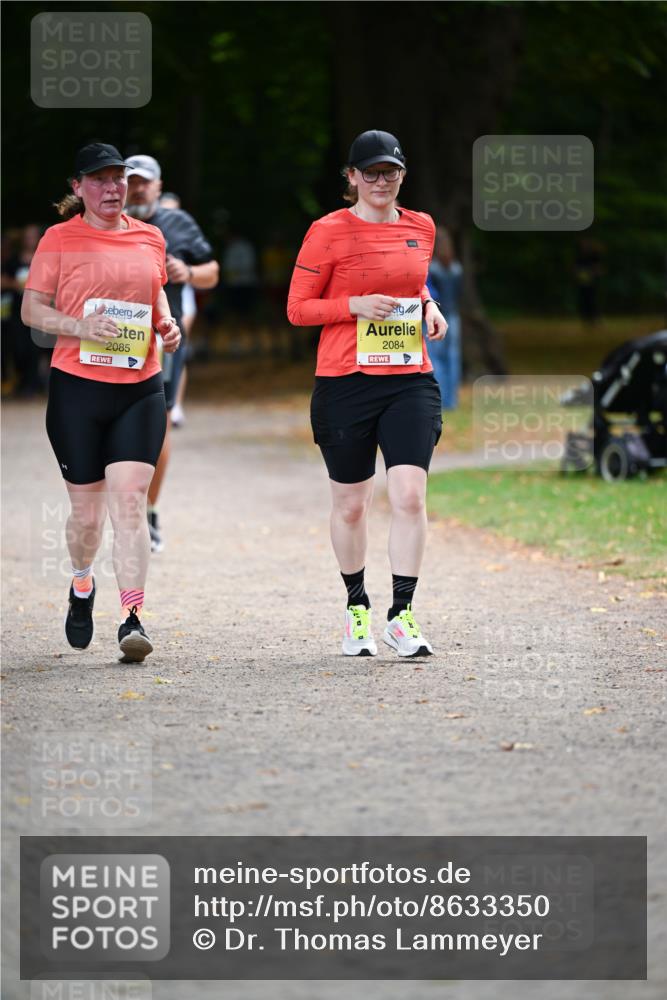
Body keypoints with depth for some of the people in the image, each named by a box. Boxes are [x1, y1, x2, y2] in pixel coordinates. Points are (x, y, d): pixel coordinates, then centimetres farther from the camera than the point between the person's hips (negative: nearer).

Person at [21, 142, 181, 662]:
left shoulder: (150, 238, 11)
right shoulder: (60, 239, 0)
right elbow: (32, 308, 0)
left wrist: (166, 323, 6)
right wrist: (80, 327, -16)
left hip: (140, 389, 2)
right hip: (77, 386, -2)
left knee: (129, 500, -12)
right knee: (87, 509, 5)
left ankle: (132, 618, -13)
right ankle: (82, 585, 36)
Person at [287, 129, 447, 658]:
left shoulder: (421, 227, 9)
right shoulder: (329, 232, -4)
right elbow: (297, 308, -2)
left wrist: (428, 307, 6)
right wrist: (357, 305, -15)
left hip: (410, 380, 2)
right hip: (345, 381, -2)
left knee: (410, 496, -13)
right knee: (351, 505, 8)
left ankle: (402, 615, -8)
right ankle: (357, 609, 28)